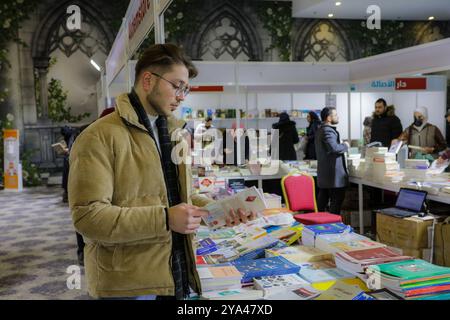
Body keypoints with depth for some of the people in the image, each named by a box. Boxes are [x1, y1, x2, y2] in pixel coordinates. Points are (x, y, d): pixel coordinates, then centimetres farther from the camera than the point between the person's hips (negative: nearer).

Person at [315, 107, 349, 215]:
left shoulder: (321, 130, 17)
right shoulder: (328, 131, -16)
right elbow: (334, 148, -29)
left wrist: (342, 146, 19)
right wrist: (345, 146, -11)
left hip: (324, 173, 10)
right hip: (333, 173, -10)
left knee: (322, 200, 14)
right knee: (336, 201, -5)